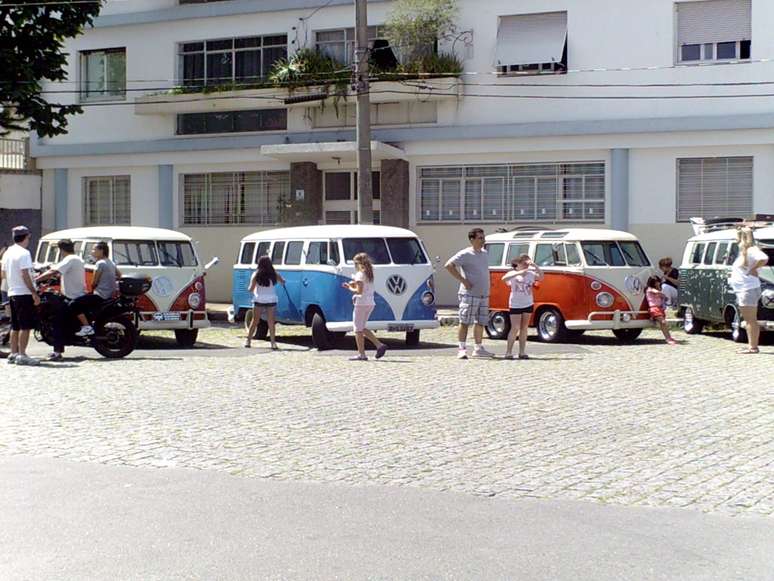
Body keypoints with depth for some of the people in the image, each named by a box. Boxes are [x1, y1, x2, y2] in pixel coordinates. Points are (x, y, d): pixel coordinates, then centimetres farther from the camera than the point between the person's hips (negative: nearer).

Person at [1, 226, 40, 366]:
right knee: (26, 326, -6)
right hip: (24, 293, -9)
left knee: (15, 326, 14)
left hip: (12, 293, 9)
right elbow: (25, 275, -19)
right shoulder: (23, 253, -13)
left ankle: (13, 354, 17)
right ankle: (22, 355, -8)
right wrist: (34, 293, -17)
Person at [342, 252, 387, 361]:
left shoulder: (360, 274, -11)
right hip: (370, 303, 9)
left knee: (358, 329, -1)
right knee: (362, 328, 18)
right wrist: (353, 284, 14)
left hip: (361, 303, -9)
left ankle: (361, 354, -2)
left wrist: (350, 288, -2)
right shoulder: (369, 274, 15)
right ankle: (379, 345, 6)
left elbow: (359, 291, -18)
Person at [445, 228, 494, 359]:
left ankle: (478, 348, 20)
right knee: (465, 322, -6)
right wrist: (463, 280, -18)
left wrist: (487, 291, 17)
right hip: (469, 294, -7)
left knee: (480, 323, 11)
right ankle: (462, 349, -5)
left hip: (483, 295, 8)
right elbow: (449, 265, -17)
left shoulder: (485, 254, 14)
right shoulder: (465, 254, -10)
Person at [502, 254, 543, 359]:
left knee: (524, 328, 6)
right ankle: (508, 352, -2)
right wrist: (519, 273, -36)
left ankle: (522, 352, 10)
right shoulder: (513, 273, -7)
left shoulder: (531, 274, 3)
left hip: (528, 304, 4)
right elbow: (504, 278, -27)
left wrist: (535, 266, -19)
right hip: (515, 304, -4)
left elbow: (541, 277, -8)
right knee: (515, 328, -7)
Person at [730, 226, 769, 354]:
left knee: (751, 320, -7)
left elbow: (764, 259, -32)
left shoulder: (751, 250, -15)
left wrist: (754, 269, -20)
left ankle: (753, 347, -6)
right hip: (742, 290, 10)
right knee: (749, 320, 13)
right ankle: (751, 346, 17)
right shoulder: (743, 251, 15)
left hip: (749, 290, -10)